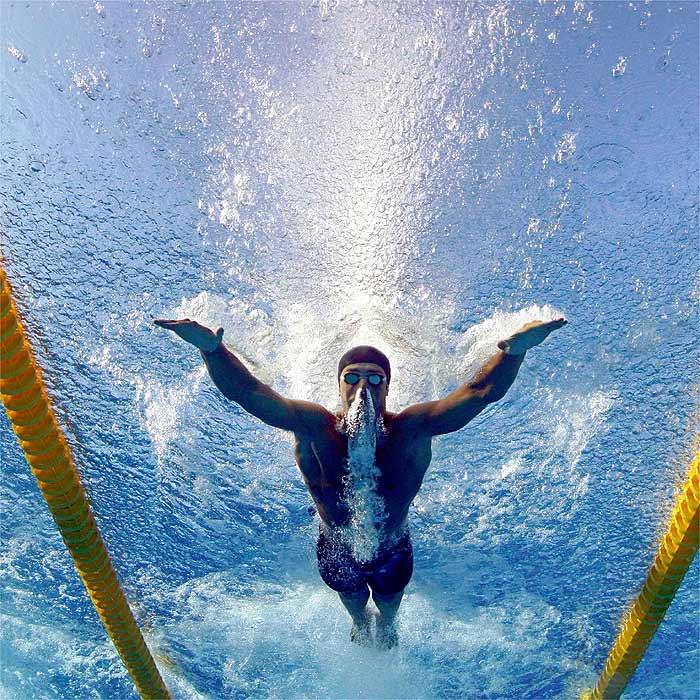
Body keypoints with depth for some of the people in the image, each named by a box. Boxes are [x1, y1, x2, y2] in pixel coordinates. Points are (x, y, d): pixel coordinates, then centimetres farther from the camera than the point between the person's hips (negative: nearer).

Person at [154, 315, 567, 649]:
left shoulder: (411, 429, -33)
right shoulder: (314, 427, -32)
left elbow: (481, 392, -42)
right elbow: (245, 391, -41)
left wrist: (513, 350, -61)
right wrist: (211, 347, -59)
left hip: (393, 551, 0)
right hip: (337, 551, 0)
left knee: (389, 604, 34)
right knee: (352, 601, 34)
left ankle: (387, 627, 71)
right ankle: (361, 625, 71)